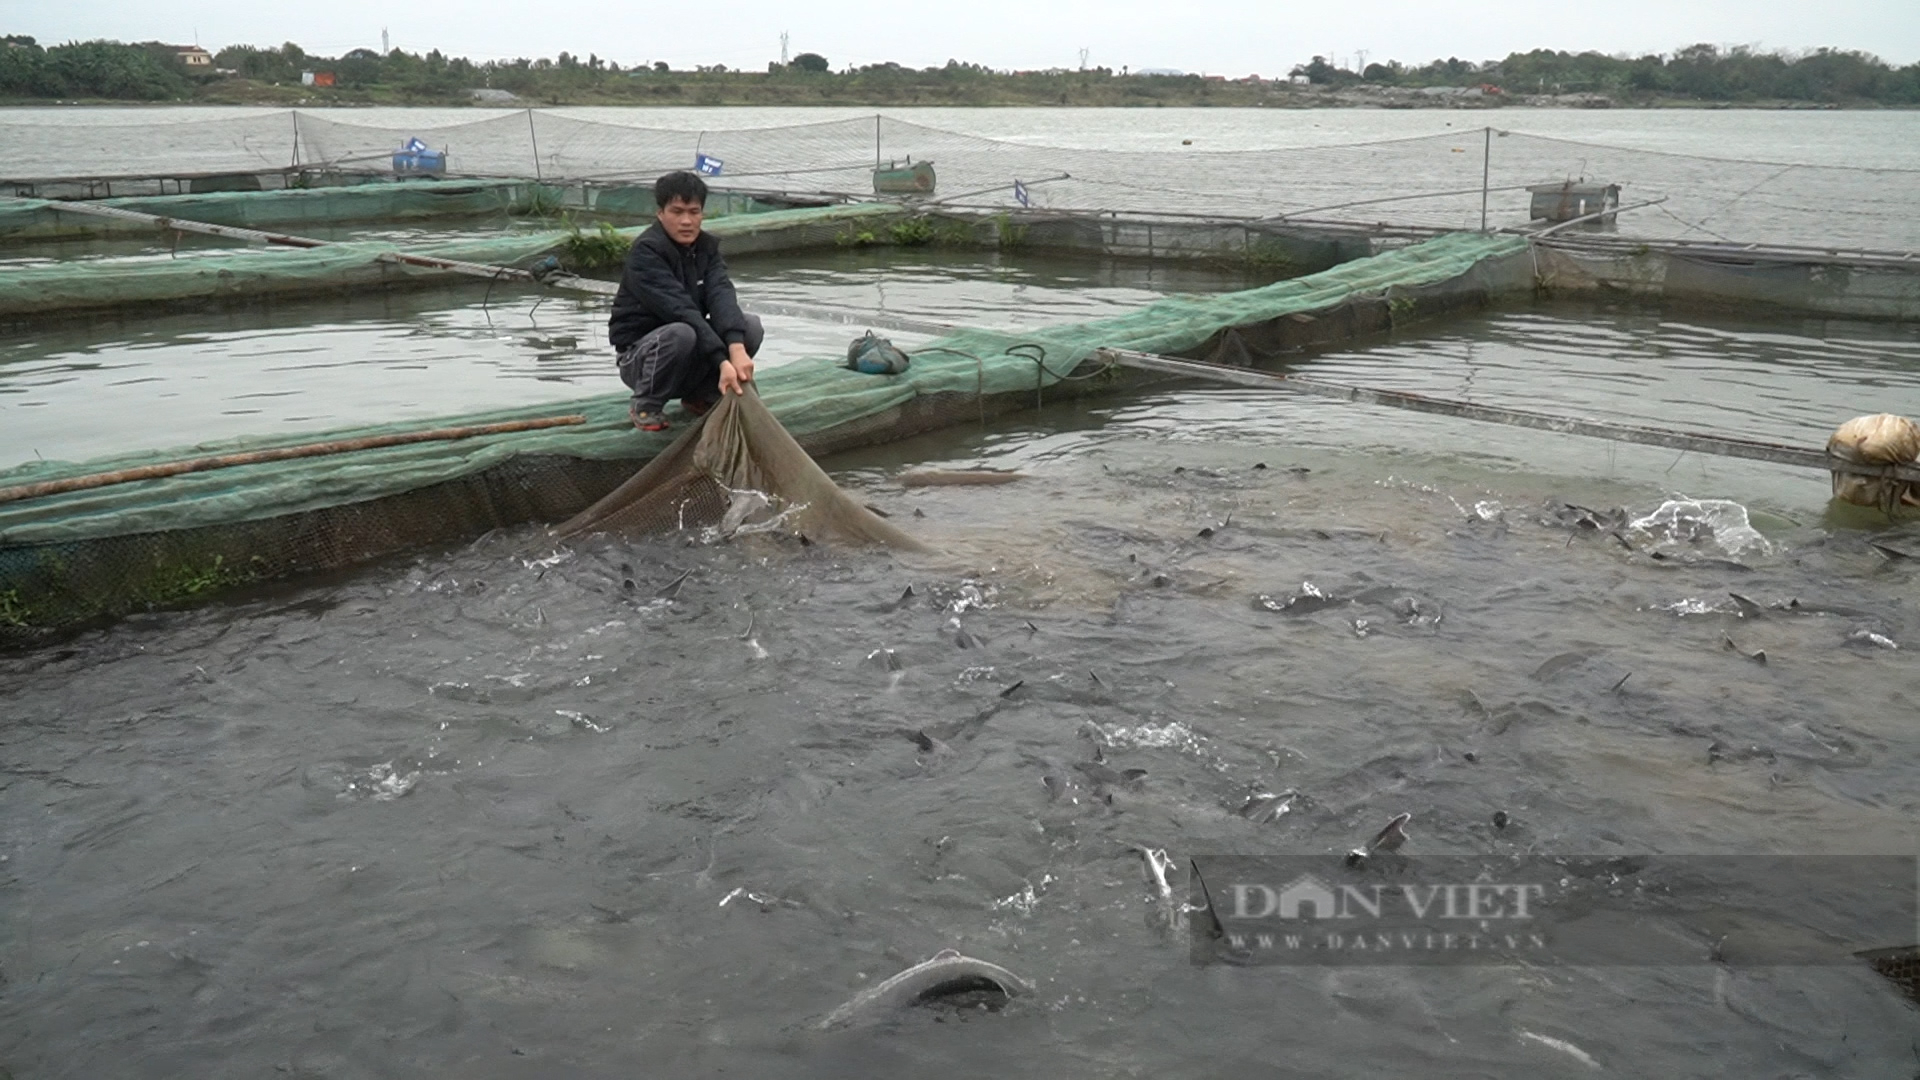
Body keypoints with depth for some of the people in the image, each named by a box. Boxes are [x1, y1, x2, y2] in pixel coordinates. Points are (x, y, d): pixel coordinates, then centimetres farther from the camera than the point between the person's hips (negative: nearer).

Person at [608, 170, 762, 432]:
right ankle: (645, 405, -12)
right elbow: (681, 310, -32)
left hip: (694, 353, 6)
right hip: (640, 355, -6)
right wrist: (722, 361, -42)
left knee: (751, 327, -15)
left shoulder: (707, 246, 0)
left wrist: (737, 348, -37)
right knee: (682, 334, -37)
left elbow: (721, 295, -19)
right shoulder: (646, 252, -20)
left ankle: (700, 395, 5)